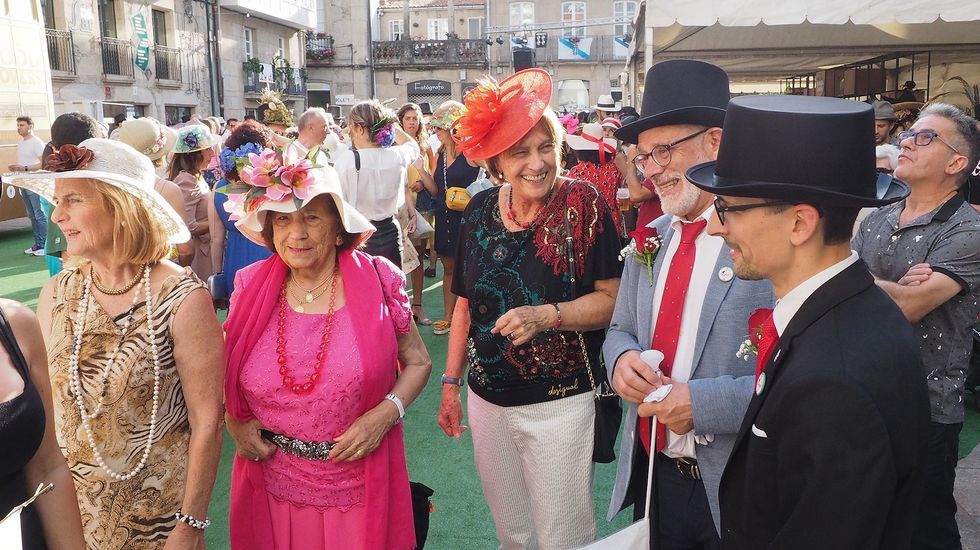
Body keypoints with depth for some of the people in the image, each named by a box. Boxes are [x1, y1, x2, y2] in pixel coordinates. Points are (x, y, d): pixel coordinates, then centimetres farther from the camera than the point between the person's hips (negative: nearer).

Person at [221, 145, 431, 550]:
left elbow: (418, 362, 0)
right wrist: (234, 422, -4)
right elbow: (222, 368, 12)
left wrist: (386, 413, -16)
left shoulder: (377, 281, -9)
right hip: (272, 484, 2)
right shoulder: (250, 289, -4)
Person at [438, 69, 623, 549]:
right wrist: (451, 381, 11)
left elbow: (613, 298, -12)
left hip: (559, 401, -4)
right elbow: (466, 303, 9)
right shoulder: (480, 210, 0)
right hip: (488, 397, 5)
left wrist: (546, 316, -25)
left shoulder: (583, 204, -13)